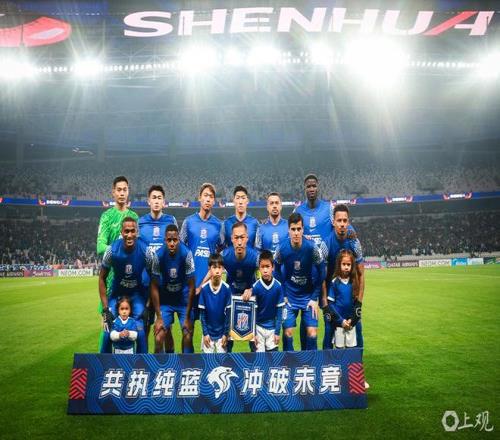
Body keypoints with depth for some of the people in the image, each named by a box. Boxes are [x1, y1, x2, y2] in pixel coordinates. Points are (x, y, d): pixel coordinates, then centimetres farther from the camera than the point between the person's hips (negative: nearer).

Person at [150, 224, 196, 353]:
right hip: (165, 300, 1)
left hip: (183, 300, 0)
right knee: (159, 338, -7)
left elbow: (191, 286, -15)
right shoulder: (158, 255, -21)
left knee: (188, 336, -4)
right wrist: (158, 315, -11)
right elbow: (154, 287, -10)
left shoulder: (186, 254, -23)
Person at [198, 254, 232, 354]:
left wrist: (226, 333, -5)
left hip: (221, 333, 0)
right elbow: (202, 313, -5)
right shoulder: (204, 289, -13)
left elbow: (228, 313, -5)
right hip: (208, 332, 0)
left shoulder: (226, 288, -13)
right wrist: (205, 333, -6)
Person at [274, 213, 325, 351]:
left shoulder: (312, 247, -19)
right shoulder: (282, 248, -16)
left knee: (312, 332, -4)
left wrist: (314, 298, -5)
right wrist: (282, 295, -1)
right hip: (289, 296, 1)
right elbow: (276, 271, 1)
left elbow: (321, 273, -7)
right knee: (288, 332, -3)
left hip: (309, 296, 0)